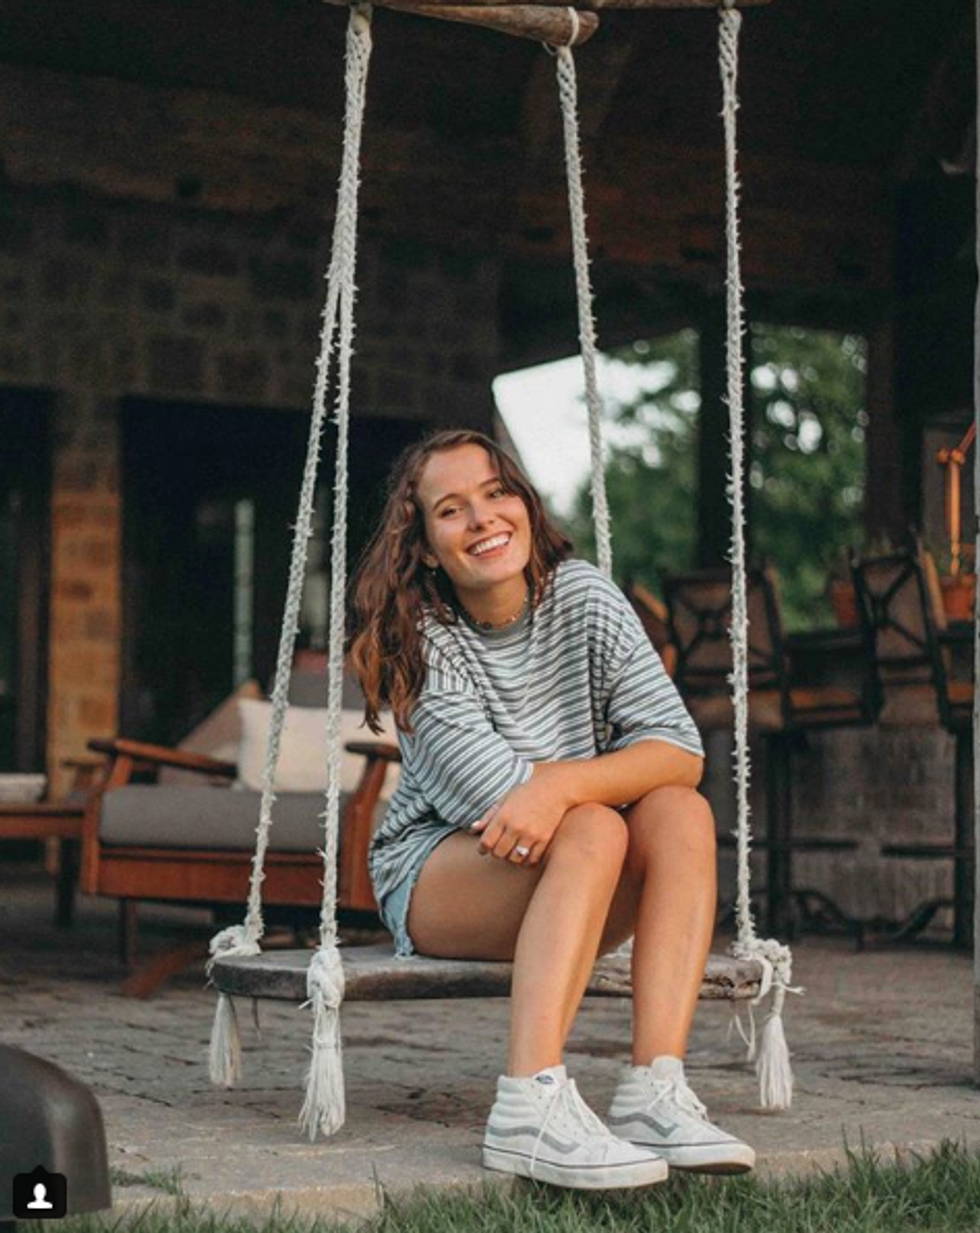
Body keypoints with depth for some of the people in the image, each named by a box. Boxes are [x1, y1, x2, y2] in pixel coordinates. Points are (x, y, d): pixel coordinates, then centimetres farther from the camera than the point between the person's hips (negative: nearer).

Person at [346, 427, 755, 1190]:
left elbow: (681, 749, -15)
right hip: (435, 881, -4)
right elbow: (497, 793, -23)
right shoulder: (419, 641, -15)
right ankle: (530, 1105, -45)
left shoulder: (582, 596, -6)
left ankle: (655, 1090, -35)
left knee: (680, 813, -24)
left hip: (585, 897, 4)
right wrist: (617, 766, -10)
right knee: (594, 830, -32)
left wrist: (559, 785, -32)